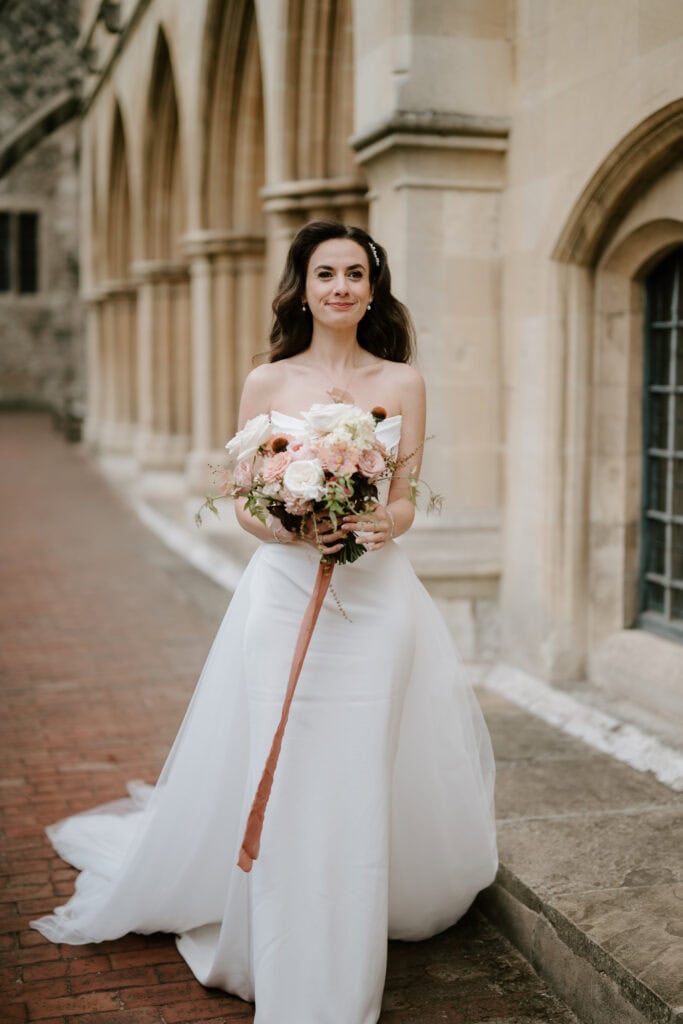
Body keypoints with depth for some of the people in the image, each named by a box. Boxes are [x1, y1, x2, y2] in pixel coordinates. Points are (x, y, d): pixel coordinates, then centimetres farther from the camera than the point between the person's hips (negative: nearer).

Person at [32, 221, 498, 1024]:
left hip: (376, 597, 1)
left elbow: (405, 502, 5)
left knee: (361, 783, 2)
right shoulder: (266, 384, 4)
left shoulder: (402, 383, 5)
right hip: (283, 595, 0)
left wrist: (379, 525, -17)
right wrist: (293, 530, -17)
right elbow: (245, 508, 3)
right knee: (282, 783, -1)